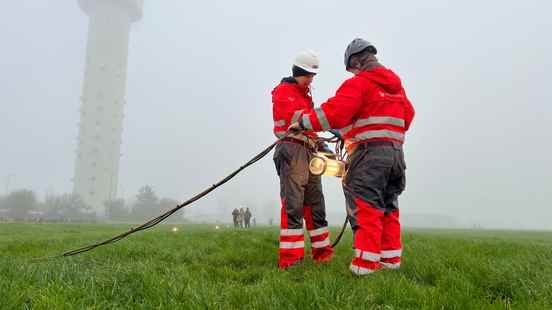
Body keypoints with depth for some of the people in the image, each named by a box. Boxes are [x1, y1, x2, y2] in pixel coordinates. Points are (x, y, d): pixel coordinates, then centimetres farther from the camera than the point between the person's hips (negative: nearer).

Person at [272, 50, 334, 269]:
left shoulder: (306, 95, 26)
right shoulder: (283, 91, -1)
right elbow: (295, 118, -17)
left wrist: (321, 143, 12)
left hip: (309, 151, 9)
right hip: (292, 149, -9)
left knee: (315, 202, 11)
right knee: (293, 204, -12)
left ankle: (322, 251, 21)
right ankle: (289, 259, -10)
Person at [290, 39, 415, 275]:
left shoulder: (358, 83, -6)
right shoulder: (396, 84, 19)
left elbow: (335, 112, -18)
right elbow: (408, 114, 24)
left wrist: (304, 122, -11)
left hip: (370, 151, -8)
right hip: (396, 151, 8)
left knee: (365, 208, -7)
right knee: (388, 208, 15)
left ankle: (365, 264, -8)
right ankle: (391, 259, 21)